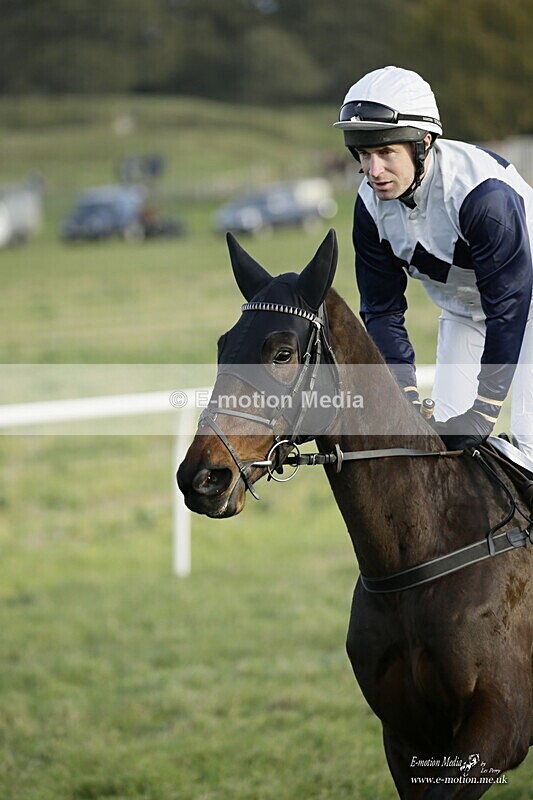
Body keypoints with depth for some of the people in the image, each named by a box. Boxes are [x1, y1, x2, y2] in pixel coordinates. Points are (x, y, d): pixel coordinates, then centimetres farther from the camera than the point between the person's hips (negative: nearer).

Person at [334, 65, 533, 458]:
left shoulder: (485, 193, -37)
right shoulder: (372, 204, -16)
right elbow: (382, 309, -9)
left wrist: (483, 413, -34)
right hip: (463, 313, 6)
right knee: (446, 426, -1)